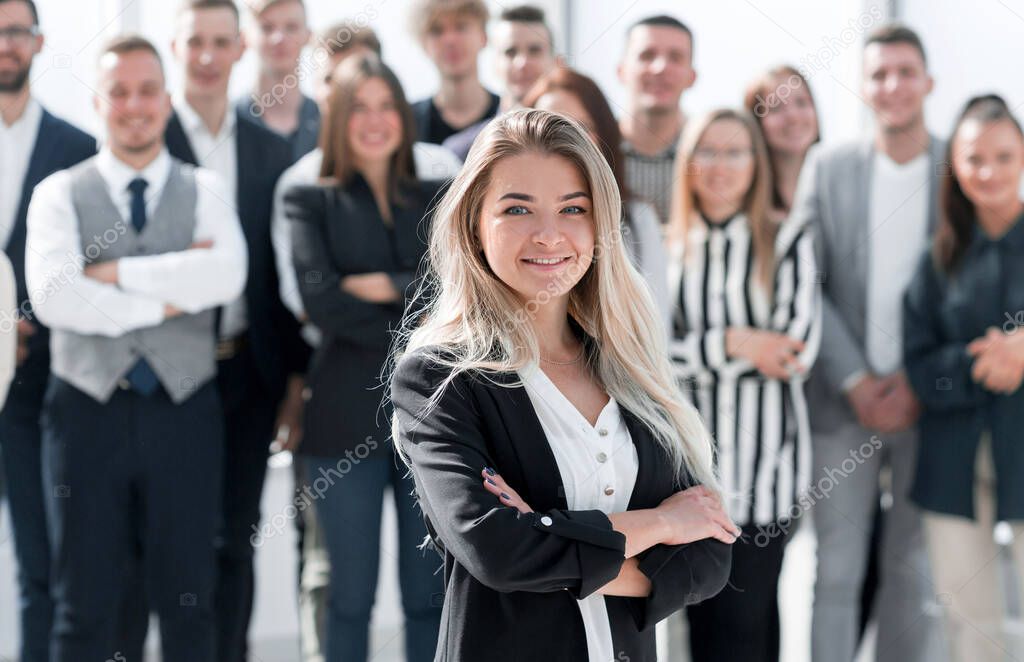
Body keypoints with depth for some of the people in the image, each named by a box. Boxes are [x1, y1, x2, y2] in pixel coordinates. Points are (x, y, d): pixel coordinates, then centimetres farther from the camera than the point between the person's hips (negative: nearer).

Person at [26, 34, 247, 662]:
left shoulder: (205, 191, 6)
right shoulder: (60, 195, 3)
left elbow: (227, 275, -14)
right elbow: (52, 296, -14)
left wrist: (116, 272, -13)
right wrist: (166, 298, -13)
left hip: (183, 413, 1)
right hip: (89, 411, -1)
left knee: (190, 603, 9)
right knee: (85, 607, 6)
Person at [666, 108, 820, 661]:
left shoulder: (788, 242, 3)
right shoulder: (666, 246, 9)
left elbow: (797, 351, -9)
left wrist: (694, 350, -6)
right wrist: (732, 345, -12)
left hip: (765, 464, -2)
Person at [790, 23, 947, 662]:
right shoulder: (827, 167, 4)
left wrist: (920, 383, -9)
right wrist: (856, 383, -7)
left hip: (930, 402, 0)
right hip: (845, 400, 0)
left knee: (916, 573, 6)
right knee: (836, 571, 3)